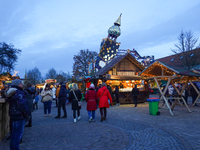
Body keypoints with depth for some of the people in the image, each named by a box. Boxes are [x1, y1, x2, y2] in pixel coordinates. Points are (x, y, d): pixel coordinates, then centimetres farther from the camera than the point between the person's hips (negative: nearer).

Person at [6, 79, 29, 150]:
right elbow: (22, 105, -25)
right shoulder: (18, 93, -22)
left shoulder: (11, 93, 11)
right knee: (19, 133, 1)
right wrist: (27, 114, -15)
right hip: (19, 116, -10)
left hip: (13, 115, 10)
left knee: (14, 131, 21)